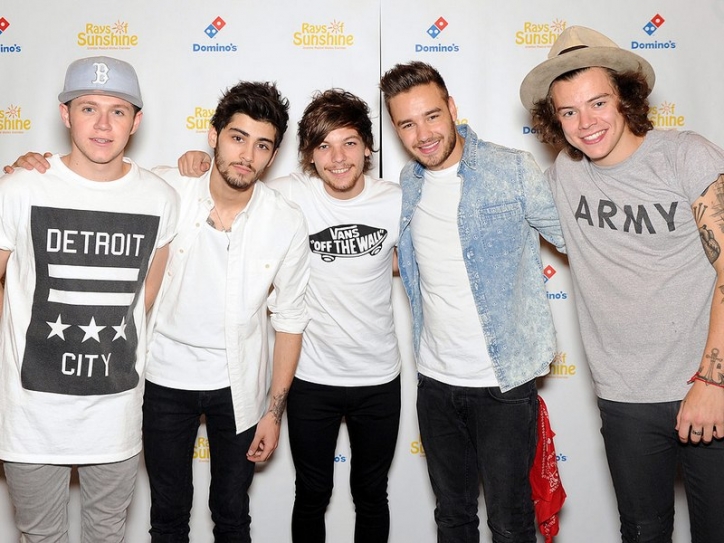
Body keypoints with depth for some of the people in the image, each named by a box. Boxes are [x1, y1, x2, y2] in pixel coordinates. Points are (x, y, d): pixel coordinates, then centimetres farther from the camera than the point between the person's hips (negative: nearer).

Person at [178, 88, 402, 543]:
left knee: (371, 495, 19)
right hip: (312, 377, -1)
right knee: (313, 495, 18)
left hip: (379, 378, 1)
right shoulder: (289, 196, -13)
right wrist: (203, 162, -18)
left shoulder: (395, 201, -8)